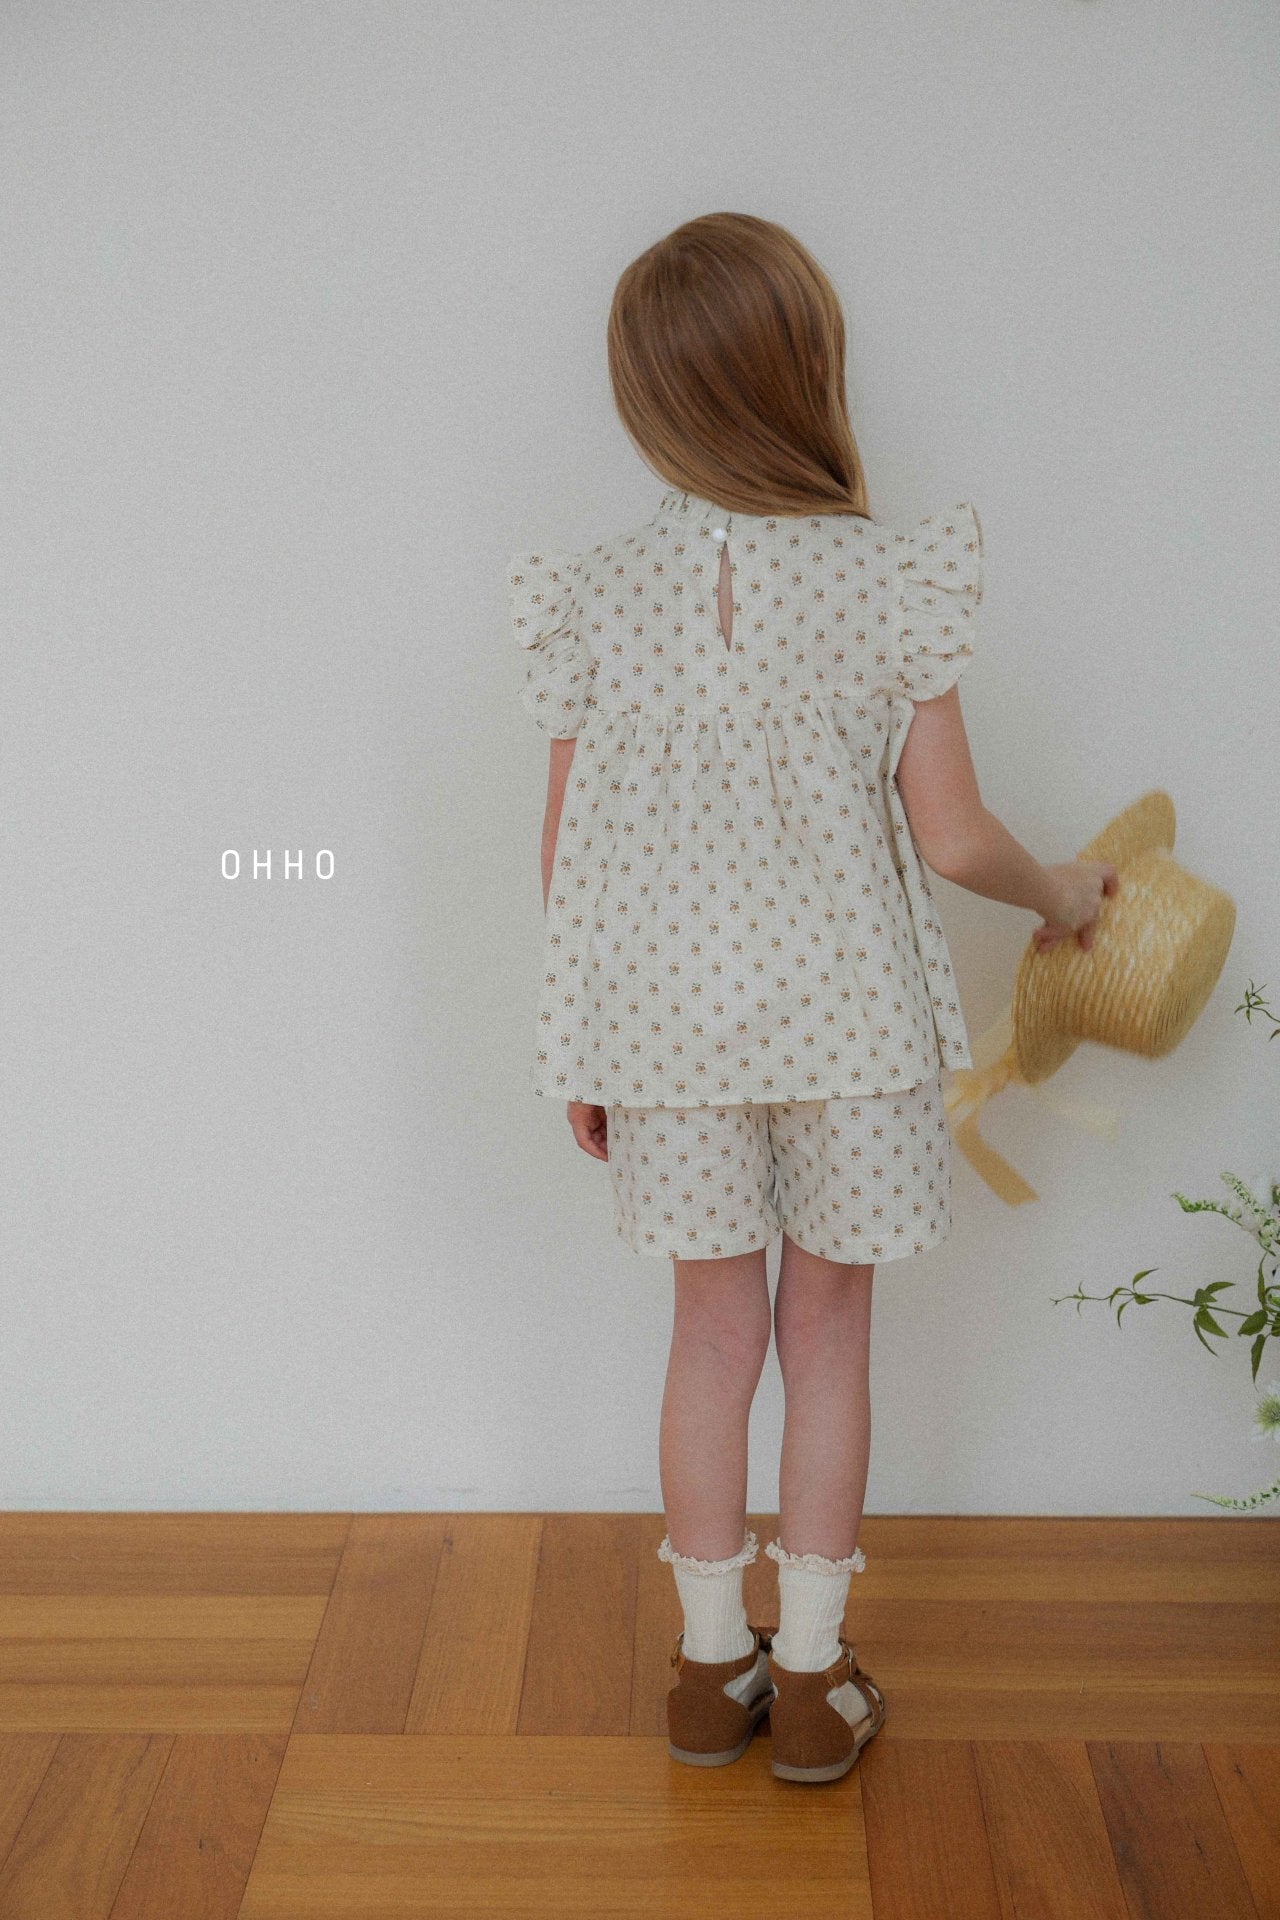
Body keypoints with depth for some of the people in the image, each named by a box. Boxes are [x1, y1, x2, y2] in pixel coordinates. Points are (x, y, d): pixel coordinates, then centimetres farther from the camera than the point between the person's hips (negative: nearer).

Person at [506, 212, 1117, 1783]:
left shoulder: (593, 603, -8)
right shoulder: (892, 581, -13)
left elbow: (569, 855, -2)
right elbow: (950, 839, -11)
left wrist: (585, 1052, 9)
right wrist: (1060, 895, 10)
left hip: (670, 1020, 2)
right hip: (848, 1016, -1)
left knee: (715, 1324, 16)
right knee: (828, 1328, 14)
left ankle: (711, 1667, 29)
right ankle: (813, 1679, 26)